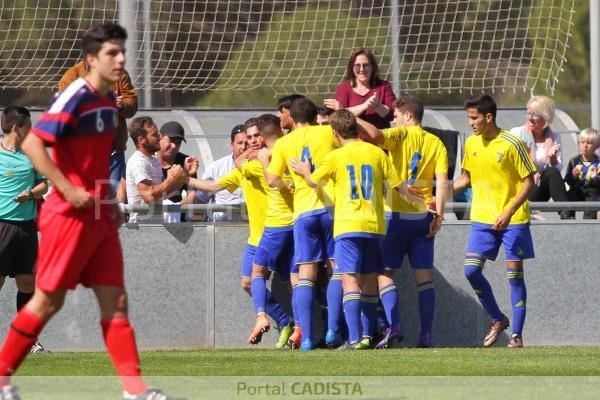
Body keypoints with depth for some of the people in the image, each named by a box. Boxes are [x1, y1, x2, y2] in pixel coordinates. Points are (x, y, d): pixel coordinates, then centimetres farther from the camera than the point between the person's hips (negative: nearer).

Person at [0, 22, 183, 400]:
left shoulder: (110, 100, 12)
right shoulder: (76, 96, -15)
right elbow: (32, 145, -21)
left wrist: (110, 199, 15)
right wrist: (69, 190, -24)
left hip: (100, 216, 8)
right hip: (69, 214, -8)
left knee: (116, 301, 3)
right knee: (48, 300, -2)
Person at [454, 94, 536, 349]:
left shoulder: (512, 144, -11)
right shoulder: (471, 144, 6)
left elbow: (529, 182, -9)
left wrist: (509, 212, -18)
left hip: (513, 220, -5)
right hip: (482, 218, 5)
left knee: (514, 274, -2)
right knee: (471, 271, -6)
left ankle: (517, 335, 5)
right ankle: (498, 320, 14)